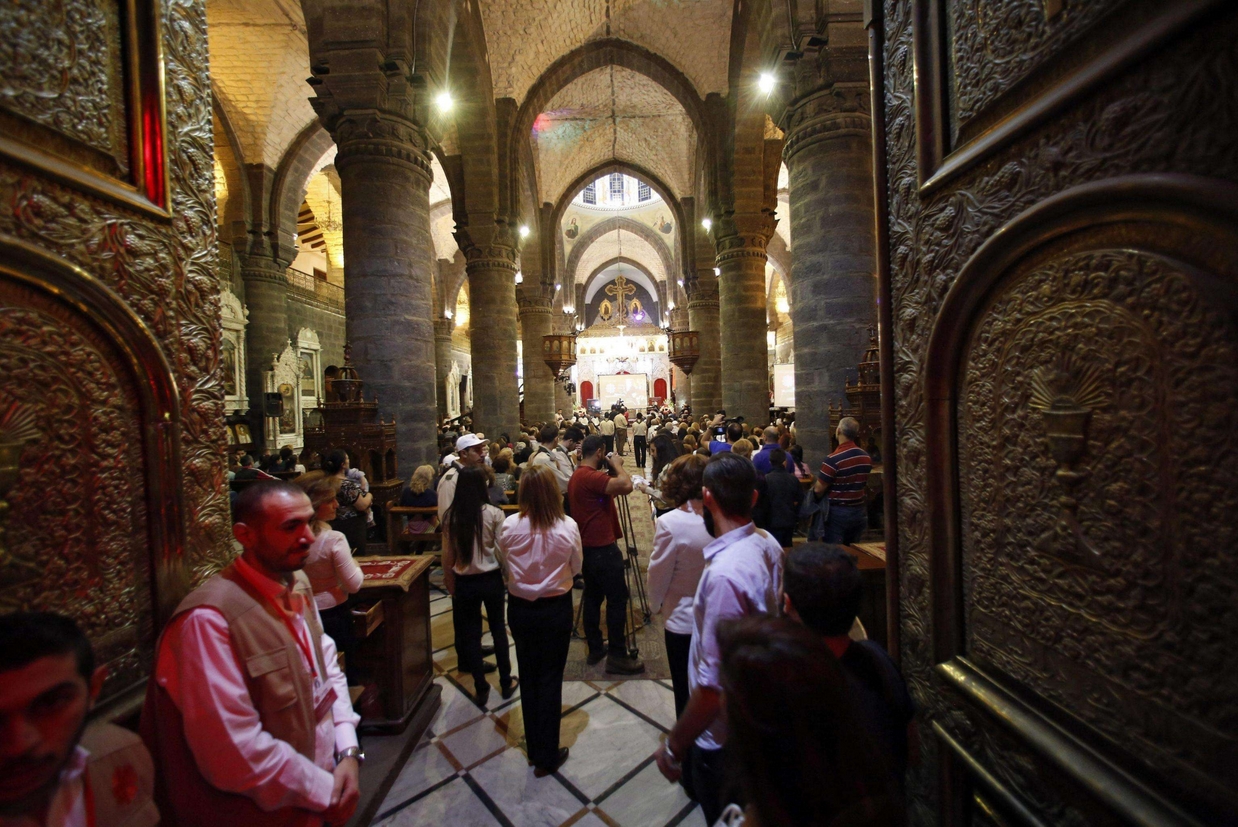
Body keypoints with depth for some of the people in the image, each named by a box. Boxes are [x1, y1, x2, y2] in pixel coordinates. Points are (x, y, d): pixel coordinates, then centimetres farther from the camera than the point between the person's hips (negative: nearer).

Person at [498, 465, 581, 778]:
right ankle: (547, 755, 30)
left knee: (528, 676, 22)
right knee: (550, 679, 14)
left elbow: (505, 561, 1)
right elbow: (575, 568, -6)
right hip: (555, 608, -2)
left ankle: (534, 747, 41)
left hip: (519, 608, 3)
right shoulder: (568, 527, -20)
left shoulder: (510, 526, -16)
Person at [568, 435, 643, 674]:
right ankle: (617, 656, 7)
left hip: (587, 547, 11)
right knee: (617, 599, -1)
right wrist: (616, 465, -17)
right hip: (602, 548, -10)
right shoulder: (591, 476, -21)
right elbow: (626, 486, -30)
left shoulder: (577, 476, 12)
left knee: (593, 597, 16)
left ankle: (595, 649, 26)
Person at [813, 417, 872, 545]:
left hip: (837, 513, -7)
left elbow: (818, 490, -19)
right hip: (859, 511, 7)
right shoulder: (866, 457, 2)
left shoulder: (834, 459, -22)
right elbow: (865, 484, 14)